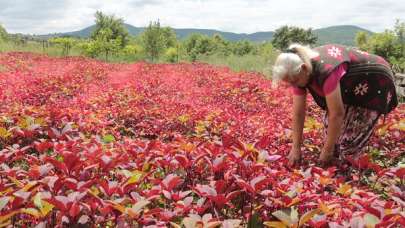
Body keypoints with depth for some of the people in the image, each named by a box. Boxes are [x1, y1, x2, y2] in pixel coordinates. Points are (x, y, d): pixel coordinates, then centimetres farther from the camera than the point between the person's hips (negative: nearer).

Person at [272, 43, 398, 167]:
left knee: (351, 136, -11)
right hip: (349, 86, 8)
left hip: (374, 80, -8)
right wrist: (296, 148, -10)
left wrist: (327, 150, -24)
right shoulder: (299, 72, -15)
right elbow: (298, 113, -10)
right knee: (330, 123, 3)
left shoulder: (325, 70, -39)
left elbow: (337, 114, -34)